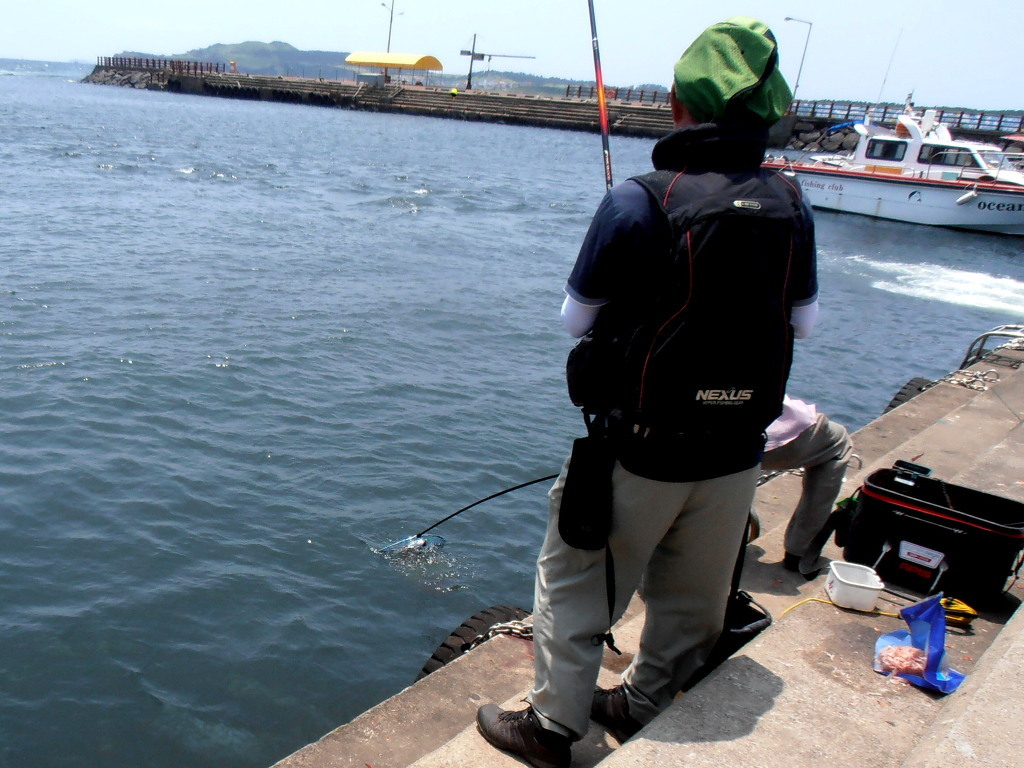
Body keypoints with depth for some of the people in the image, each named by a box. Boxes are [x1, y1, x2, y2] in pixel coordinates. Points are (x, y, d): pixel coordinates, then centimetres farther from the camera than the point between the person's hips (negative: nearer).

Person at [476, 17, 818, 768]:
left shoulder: (639, 202, -20)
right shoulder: (792, 206, -6)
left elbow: (577, 317, -10)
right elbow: (803, 315, 8)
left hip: (641, 447, -5)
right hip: (737, 451, 5)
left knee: (578, 584, 16)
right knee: (692, 596, 23)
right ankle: (645, 706, 43)